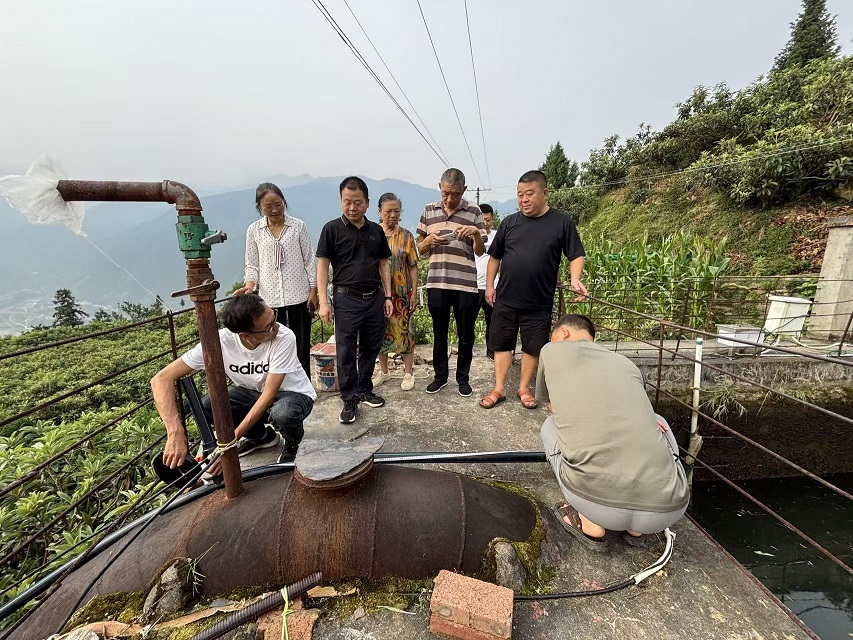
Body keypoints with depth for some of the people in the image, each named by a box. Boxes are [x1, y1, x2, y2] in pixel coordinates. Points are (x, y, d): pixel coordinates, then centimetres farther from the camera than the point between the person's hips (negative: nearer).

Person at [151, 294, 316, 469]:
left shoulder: (284, 337, -32)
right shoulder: (220, 341, -23)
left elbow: (269, 394, -28)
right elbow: (161, 379, -24)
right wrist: (175, 434, -35)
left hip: (294, 395, -4)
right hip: (254, 392, 4)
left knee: (282, 413, -37)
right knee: (204, 408, -19)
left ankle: (293, 443, 1)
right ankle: (262, 436, 8)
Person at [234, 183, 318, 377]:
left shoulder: (298, 226, 1)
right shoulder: (254, 230, 4)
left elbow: (309, 260, 3)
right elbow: (252, 265, 8)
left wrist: (313, 291, -1)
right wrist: (249, 285, -11)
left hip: (299, 297, -1)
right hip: (270, 299, 1)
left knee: (301, 346, 8)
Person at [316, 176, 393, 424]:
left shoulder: (376, 230, 8)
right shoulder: (332, 229, -3)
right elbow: (322, 265, -5)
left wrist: (387, 297, 7)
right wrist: (323, 302, -12)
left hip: (374, 297, 4)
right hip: (347, 299, -4)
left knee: (371, 348, 12)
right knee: (346, 351, 2)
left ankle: (365, 390, 29)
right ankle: (349, 400, 15)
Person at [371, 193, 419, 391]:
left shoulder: (406, 236, -1)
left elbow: (413, 267, 0)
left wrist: (414, 293, -4)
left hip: (401, 293, -2)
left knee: (403, 331, 3)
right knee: (382, 331, 11)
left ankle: (408, 373, 18)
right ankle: (383, 371, 28)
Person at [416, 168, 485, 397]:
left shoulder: (474, 211, 1)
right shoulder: (429, 210, 7)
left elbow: (480, 252, 3)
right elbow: (420, 249, 12)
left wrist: (476, 233, -17)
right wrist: (429, 240, -10)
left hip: (466, 284, -1)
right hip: (436, 284, 2)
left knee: (466, 336, 8)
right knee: (439, 334, 14)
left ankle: (463, 377, 27)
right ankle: (440, 375, 31)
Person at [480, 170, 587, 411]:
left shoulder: (562, 222, -2)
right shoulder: (509, 222, 4)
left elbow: (576, 255, 1)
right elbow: (495, 257, 10)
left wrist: (575, 279, -17)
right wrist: (489, 286, 8)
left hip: (539, 303, -1)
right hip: (505, 299, 2)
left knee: (532, 347, 10)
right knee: (502, 344, 8)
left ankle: (524, 388, 28)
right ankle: (499, 389, 21)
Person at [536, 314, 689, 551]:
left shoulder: (552, 351, 11)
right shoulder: (627, 364, 21)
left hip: (596, 503, -3)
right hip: (667, 509, 4)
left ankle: (590, 524, 17)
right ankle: (636, 529, 27)